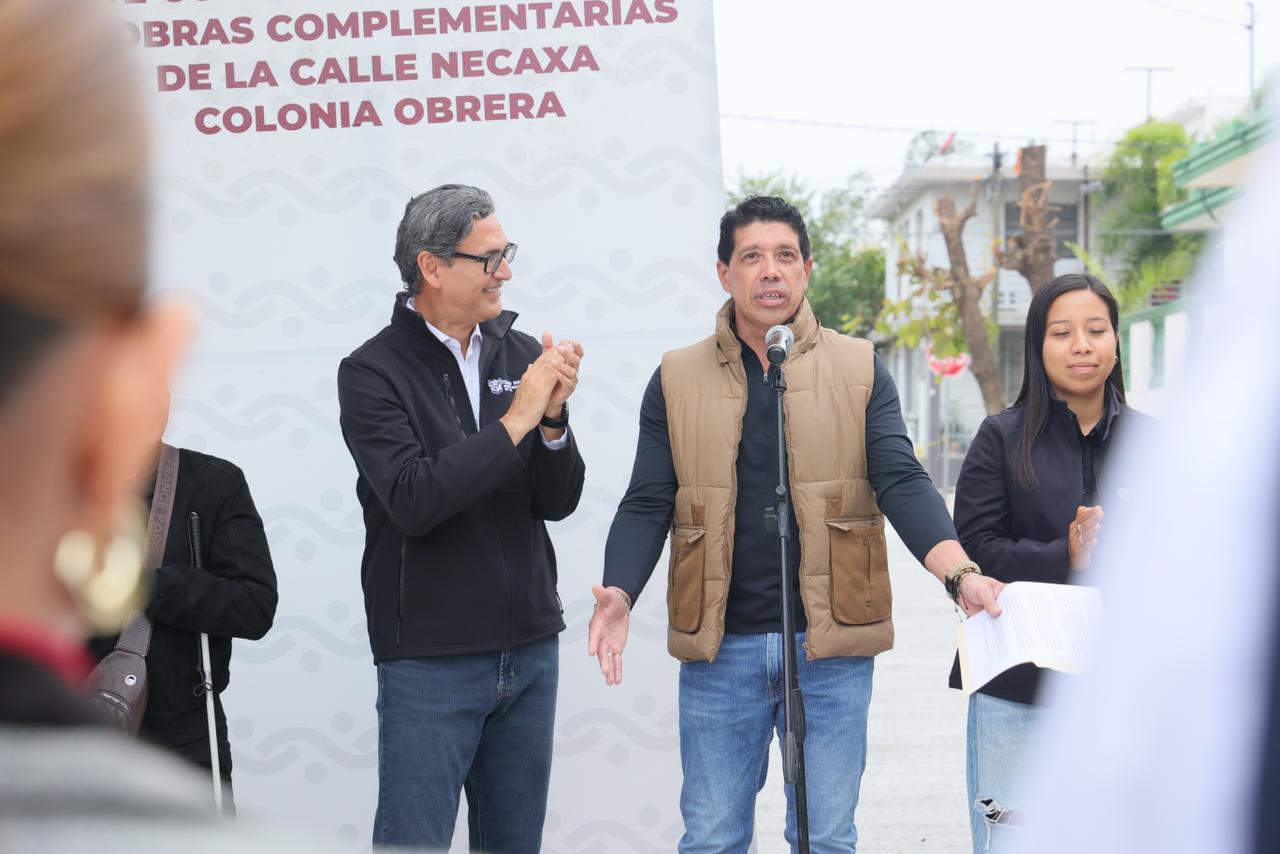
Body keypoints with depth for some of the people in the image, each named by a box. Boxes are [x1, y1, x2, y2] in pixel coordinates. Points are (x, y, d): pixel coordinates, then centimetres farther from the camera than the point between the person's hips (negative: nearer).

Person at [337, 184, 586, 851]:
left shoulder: (520, 355, 5)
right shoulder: (372, 371, -8)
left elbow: (558, 502, 4)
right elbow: (412, 501, -21)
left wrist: (553, 416, -14)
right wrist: (515, 421, -19)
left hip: (531, 649, 5)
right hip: (429, 662, -5)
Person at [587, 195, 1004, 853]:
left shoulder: (859, 369, 5)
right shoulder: (677, 379, 6)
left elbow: (901, 482, -3)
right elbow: (647, 503, 3)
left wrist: (961, 575, -20)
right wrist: (619, 594, -15)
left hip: (832, 647, 0)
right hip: (719, 648, 1)